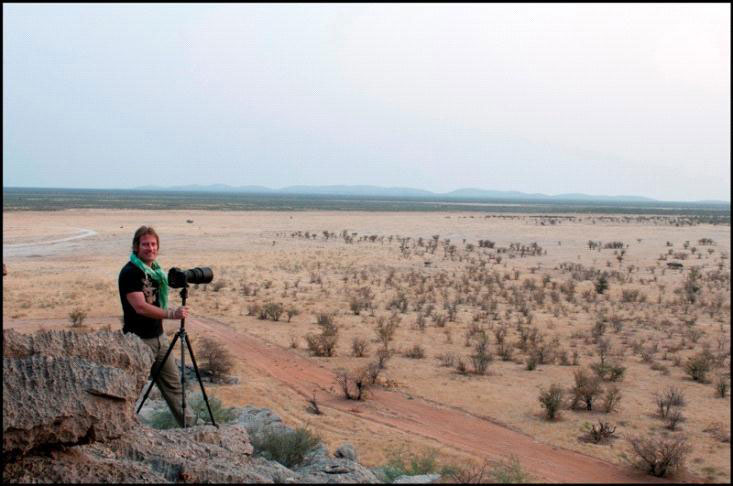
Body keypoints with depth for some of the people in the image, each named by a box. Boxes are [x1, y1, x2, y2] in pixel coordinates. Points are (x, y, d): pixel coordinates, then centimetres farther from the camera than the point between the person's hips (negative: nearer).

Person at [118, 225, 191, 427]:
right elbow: (140, 307, -24)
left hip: (159, 337, 8)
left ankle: (188, 425, 19)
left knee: (173, 384, 12)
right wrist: (172, 314, -29)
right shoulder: (130, 272, -15)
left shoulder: (156, 270, 11)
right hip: (139, 340, -8)